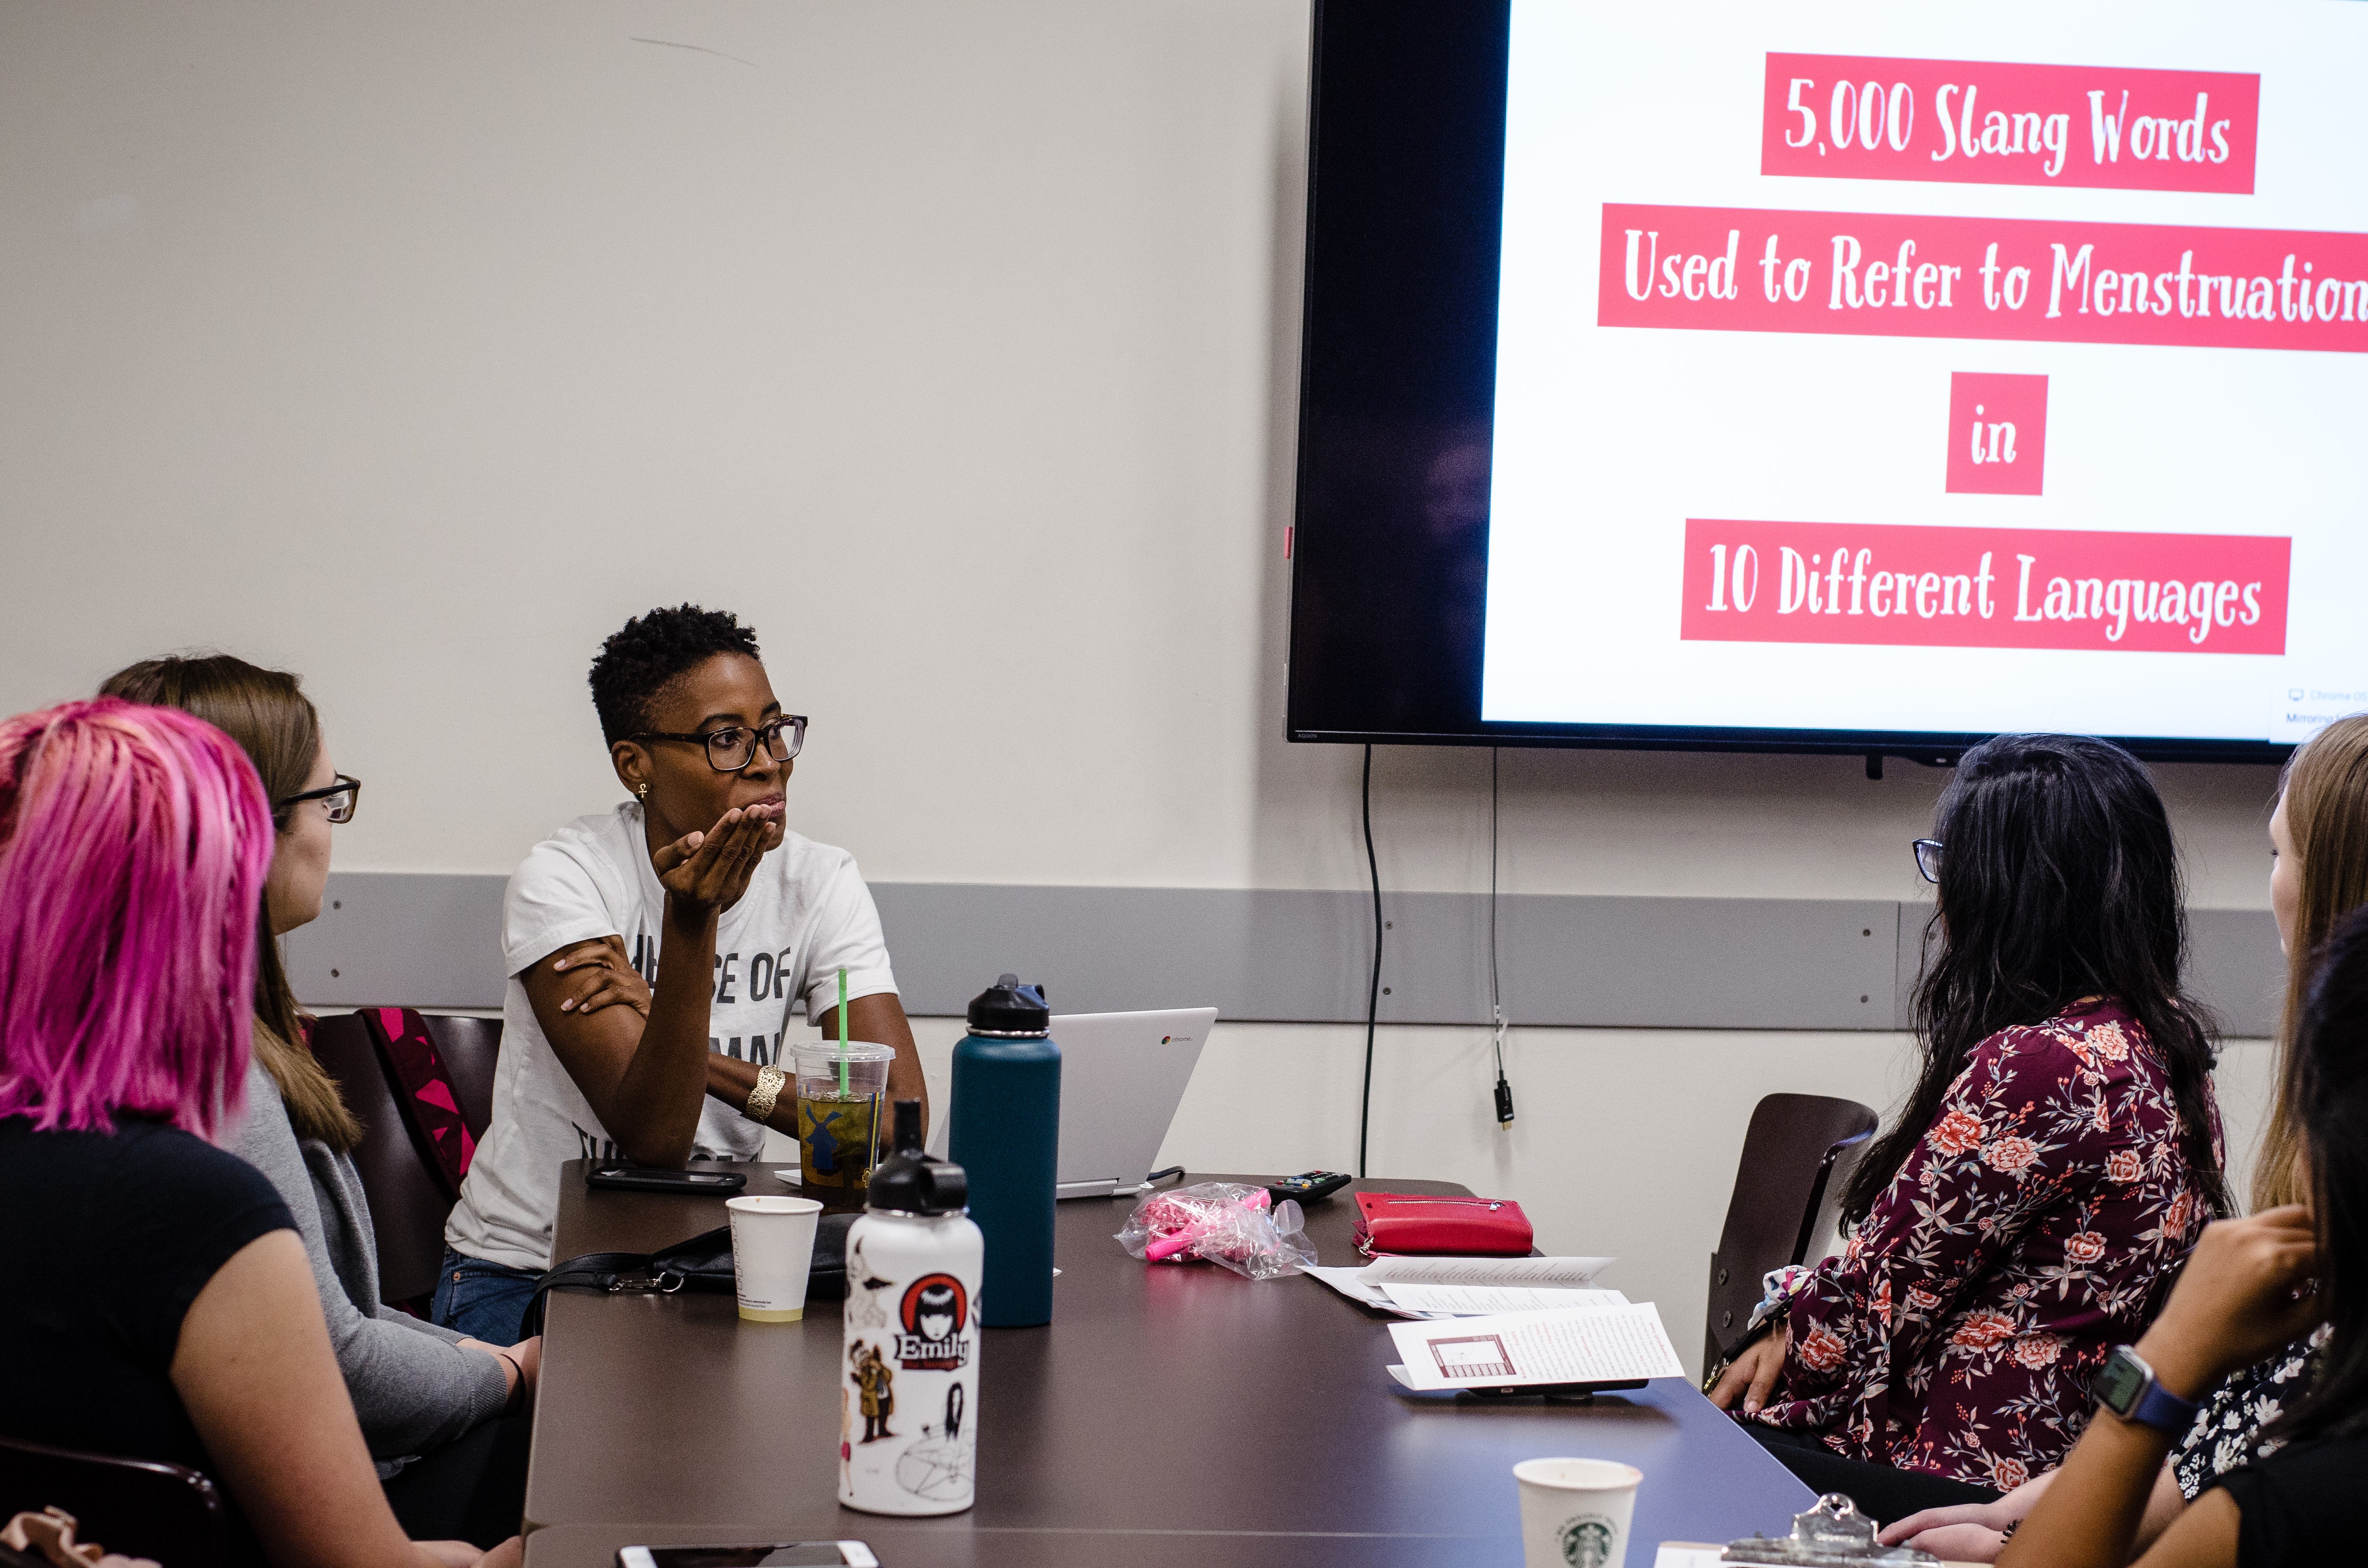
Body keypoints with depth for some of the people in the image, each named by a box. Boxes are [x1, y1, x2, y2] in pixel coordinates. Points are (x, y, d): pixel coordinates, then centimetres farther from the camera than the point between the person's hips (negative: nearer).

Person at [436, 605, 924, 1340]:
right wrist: (690, 922, -35)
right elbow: (654, 1139, -25)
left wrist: (691, 1048, -19)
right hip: (521, 1270, -3)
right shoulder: (562, 879, -15)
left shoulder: (822, 886, -4)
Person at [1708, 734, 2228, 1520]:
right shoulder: (2161, 1038, 9)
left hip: (1975, 1472, -10)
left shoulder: (2035, 1067, -21)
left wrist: (1788, 1327, 6)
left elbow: (1885, 1287, -12)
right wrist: (1797, 1329, 11)